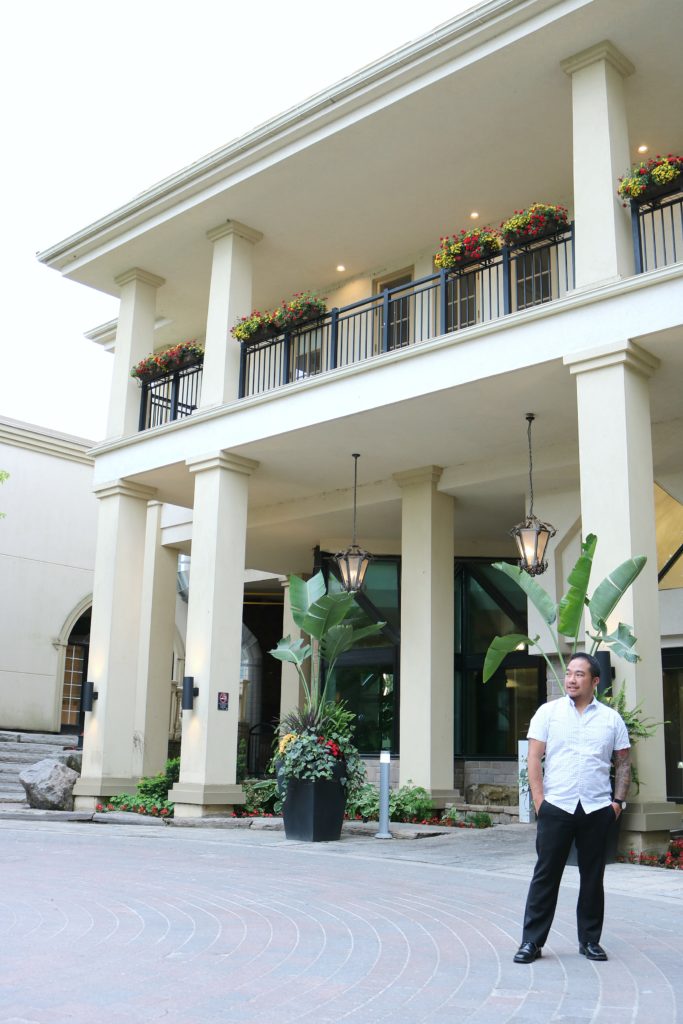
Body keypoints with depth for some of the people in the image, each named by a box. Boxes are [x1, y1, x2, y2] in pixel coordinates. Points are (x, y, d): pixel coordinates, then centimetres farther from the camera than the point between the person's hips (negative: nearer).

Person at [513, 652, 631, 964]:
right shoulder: (548, 712, 2)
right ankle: (532, 941, 9)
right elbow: (534, 759, 0)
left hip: (597, 810, 2)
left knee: (592, 877, 10)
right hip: (556, 807, -1)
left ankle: (590, 939, 24)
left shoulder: (611, 718, 6)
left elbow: (623, 763, 11)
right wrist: (539, 800, -7)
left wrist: (618, 801, 0)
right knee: (545, 875, 2)